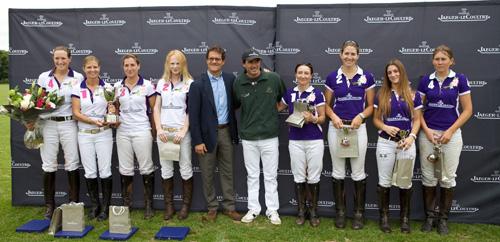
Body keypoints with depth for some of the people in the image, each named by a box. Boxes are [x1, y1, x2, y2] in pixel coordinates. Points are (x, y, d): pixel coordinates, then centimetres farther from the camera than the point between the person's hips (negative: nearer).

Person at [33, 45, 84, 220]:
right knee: (48, 166, 6)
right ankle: (49, 206, 17)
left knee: (72, 164, 2)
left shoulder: (78, 78, 2)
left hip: (69, 124, -1)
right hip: (48, 124, 2)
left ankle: (74, 203, 13)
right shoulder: (44, 77, 6)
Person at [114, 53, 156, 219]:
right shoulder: (118, 86, 7)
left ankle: (149, 206, 12)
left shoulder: (147, 85, -3)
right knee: (125, 169, 8)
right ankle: (126, 205, 20)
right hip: (123, 132, 3)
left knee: (146, 169, 1)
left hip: (142, 131, -3)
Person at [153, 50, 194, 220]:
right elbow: (157, 108, 10)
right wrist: (159, 129, -3)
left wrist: (183, 131, -11)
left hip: (181, 131, -3)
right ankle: (169, 205, 19)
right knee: (166, 169, 8)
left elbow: (191, 110, -3)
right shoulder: (161, 83, 11)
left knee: (185, 169, 1)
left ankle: (186, 205, 14)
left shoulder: (189, 83, 1)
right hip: (164, 132, 3)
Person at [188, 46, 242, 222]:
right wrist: (197, 141, -11)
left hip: (226, 132, 3)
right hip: (207, 134, -3)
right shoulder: (198, 85, -8)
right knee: (207, 174, 8)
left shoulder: (230, 79, 3)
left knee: (227, 171, 11)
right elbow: (193, 115, -9)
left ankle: (229, 206, 23)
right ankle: (212, 208, 22)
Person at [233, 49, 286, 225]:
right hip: (248, 138, 1)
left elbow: (285, 97, 13)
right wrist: (249, 116, 7)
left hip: (270, 136, -1)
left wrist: (277, 107, 7)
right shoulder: (238, 82, -3)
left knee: (270, 176, 7)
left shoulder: (274, 78, -5)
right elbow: (234, 104, 11)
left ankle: (272, 210, 20)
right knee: (252, 175, 12)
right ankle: (253, 209, 25)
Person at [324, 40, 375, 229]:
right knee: (338, 172, 8)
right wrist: (333, 117, -11)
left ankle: (359, 213, 19)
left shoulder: (367, 77, 1)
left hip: (358, 127, -1)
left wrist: (360, 116, -14)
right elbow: (327, 105, 8)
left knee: (358, 172, 5)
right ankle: (340, 212, 21)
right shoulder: (332, 77, 3)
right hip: (336, 127, 1)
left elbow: (370, 106, 5)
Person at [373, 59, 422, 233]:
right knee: (384, 181, 5)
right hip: (385, 142, 0)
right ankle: (384, 217, 18)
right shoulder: (381, 95, 5)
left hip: (406, 142, 0)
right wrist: (385, 127, -13)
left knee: (405, 182, 7)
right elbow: (376, 119, 7)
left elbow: (417, 120, 4)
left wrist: (412, 136, -12)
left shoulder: (413, 95, 3)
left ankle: (405, 218, 21)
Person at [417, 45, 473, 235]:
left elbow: (467, 110, -3)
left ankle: (443, 218, 19)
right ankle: (429, 216, 19)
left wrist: (450, 131, -11)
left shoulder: (460, 79, -3)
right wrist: (426, 130, -8)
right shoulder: (426, 80, 2)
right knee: (428, 177, 6)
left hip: (451, 134, -1)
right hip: (428, 133, 2)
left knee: (448, 178, 5)